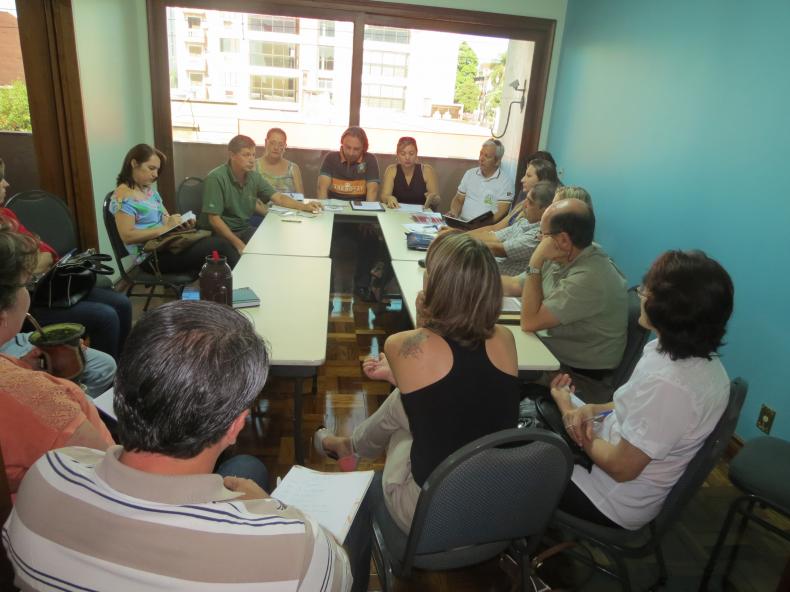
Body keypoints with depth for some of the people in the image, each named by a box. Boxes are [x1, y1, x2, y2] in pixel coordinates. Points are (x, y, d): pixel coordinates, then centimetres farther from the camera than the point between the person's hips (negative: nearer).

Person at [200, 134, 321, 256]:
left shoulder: (254, 176, 0)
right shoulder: (216, 178, -18)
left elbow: (279, 198, 5)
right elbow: (214, 219, -21)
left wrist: (304, 206, -12)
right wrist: (239, 244, -28)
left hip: (244, 229, 6)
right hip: (220, 234, -6)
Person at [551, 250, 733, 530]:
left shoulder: (668, 384, -36)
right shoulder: (695, 356, -8)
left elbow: (621, 468, -26)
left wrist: (568, 410, -13)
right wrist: (592, 410, -9)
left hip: (615, 501, -8)